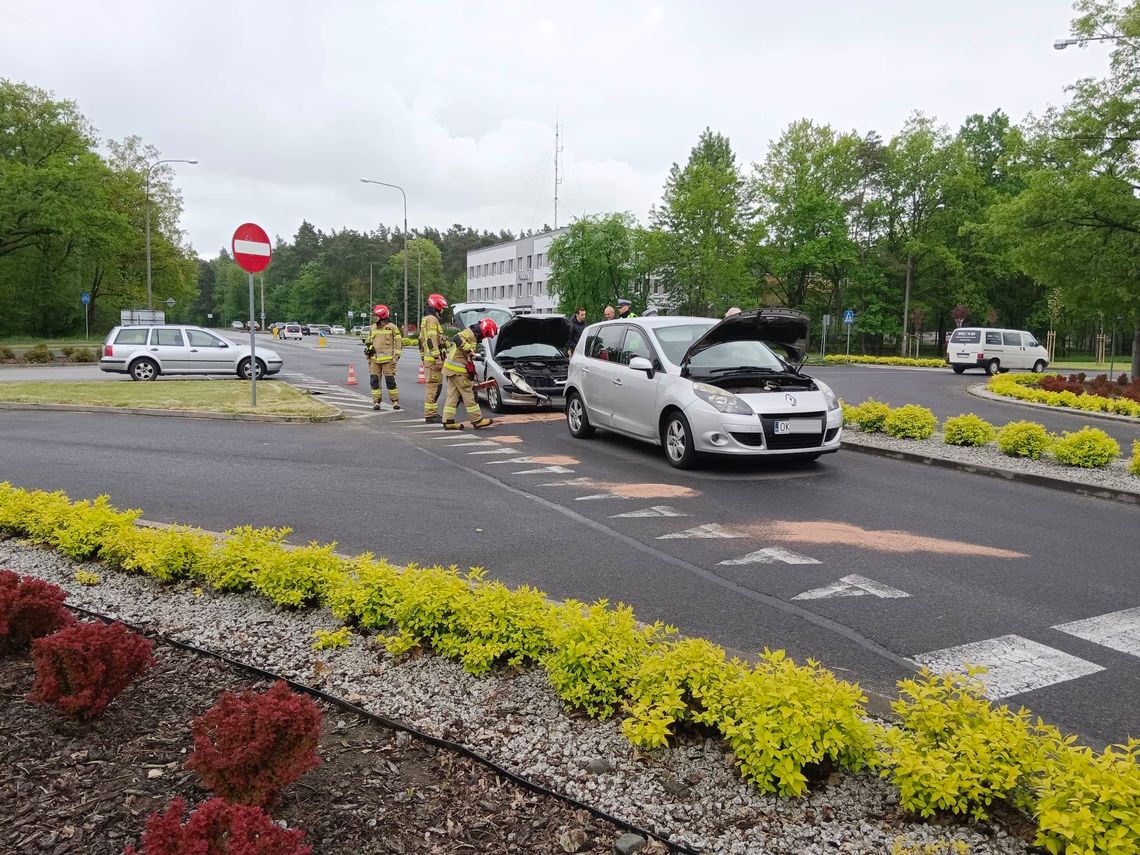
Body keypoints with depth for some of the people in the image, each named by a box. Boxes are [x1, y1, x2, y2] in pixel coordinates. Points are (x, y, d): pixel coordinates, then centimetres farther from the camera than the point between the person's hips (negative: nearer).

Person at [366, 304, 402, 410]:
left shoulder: (392, 327, -1)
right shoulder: (373, 328, 14)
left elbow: (398, 342, -2)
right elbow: (368, 342, 22)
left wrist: (396, 357, -8)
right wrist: (368, 357, 17)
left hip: (387, 359, -5)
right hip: (374, 359, 5)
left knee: (390, 381, -5)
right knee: (374, 381, 1)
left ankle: (395, 401, 6)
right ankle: (376, 402, 9)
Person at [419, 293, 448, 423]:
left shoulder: (426, 319, 22)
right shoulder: (432, 320, -11)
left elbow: (422, 340, 26)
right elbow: (432, 341, -21)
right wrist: (438, 359, -23)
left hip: (428, 359, 11)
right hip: (433, 359, -11)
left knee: (431, 386, 15)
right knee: (434, 386, -10)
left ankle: (432, 413, 22)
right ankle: (430, 415, -10)